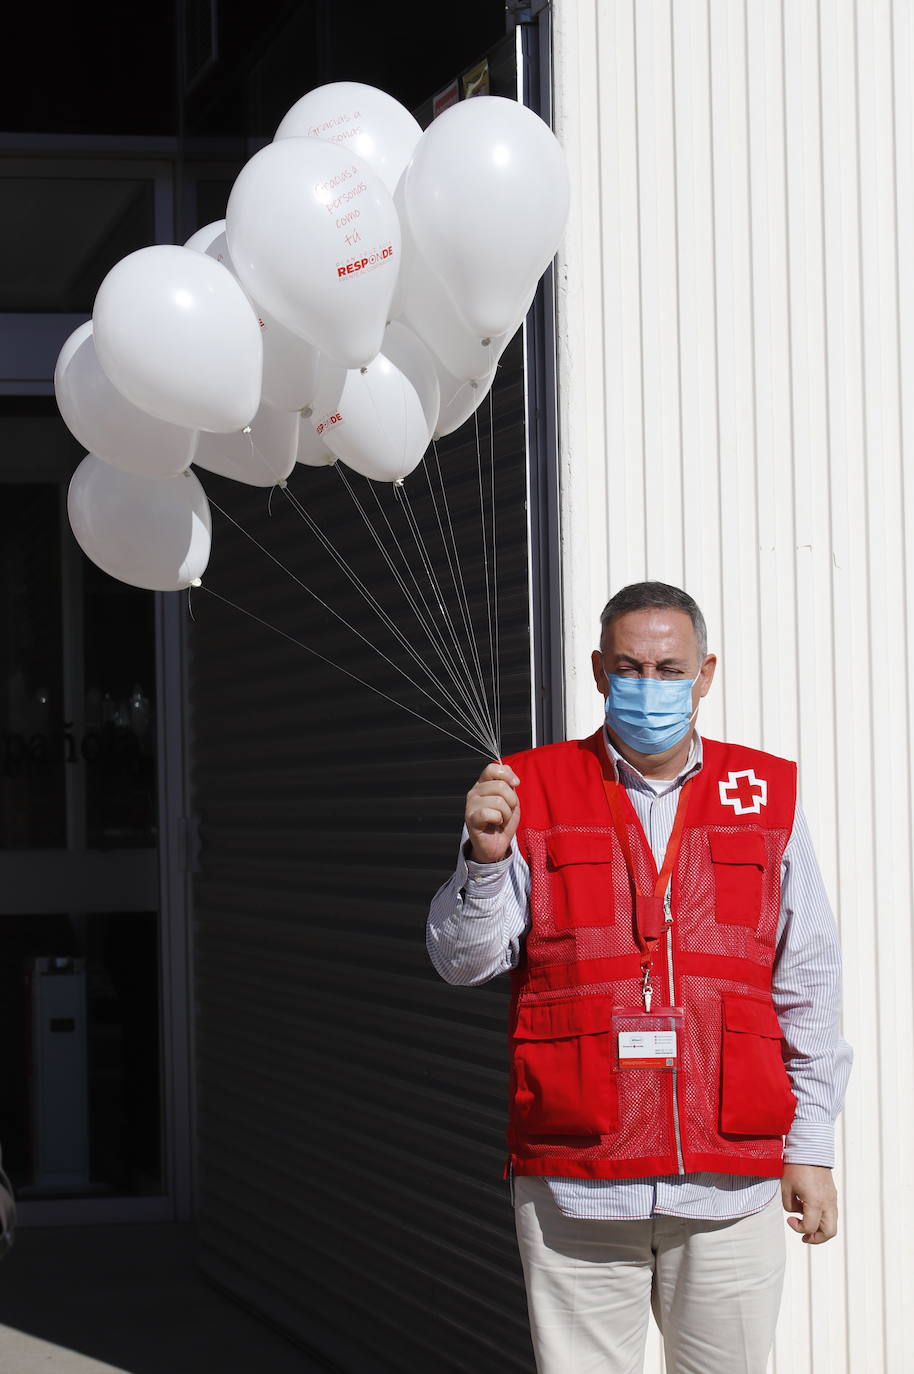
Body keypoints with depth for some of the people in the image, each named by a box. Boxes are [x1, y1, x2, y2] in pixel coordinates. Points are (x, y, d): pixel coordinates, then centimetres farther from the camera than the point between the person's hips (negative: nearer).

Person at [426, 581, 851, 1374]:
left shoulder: (765, 797, 9)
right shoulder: (532, 793, 6)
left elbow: (806, 989, 10)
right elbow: (463, 962, 2)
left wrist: (811, 1147, 8)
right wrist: (486, 857, -16)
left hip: (730, 1187, 1)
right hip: (574, 1185, -1)